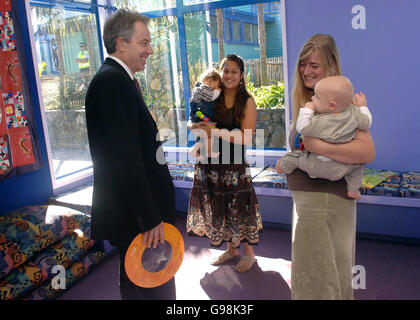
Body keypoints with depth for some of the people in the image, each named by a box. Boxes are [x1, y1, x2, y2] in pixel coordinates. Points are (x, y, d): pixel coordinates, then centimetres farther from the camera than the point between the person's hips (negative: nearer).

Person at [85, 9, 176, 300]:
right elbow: (125, 160, -25)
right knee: (158, 289, 1)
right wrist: (150, 218, -22)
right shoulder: (113, 82, -19)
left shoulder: (117, 79, 14)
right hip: (136, 213, -11)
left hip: (136, 211, 11)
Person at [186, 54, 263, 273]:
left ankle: (248, 252, 24)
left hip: (234, 164, -4)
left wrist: (216, 131, -19)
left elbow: (246, 138, -13)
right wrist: (196, 126, -13)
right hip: (210, 163, 5)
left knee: (238, 207, 2)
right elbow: (191, 122, 11)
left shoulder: (247, 102, -4)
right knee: (218, 207, 13)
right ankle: (231, 249, 33)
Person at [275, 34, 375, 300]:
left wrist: (319, 146, -30)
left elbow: (368, 151, -26)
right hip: (306, 197, 9)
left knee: (319, 276, 4)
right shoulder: (307, 101, 11)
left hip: (325, 200, -9)